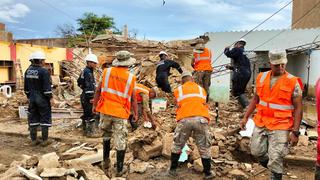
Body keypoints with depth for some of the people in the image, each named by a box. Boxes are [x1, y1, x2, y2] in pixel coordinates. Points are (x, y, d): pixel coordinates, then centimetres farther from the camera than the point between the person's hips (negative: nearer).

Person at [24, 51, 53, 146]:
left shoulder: (27, 71, 7)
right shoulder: (44, 71, -15)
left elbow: (26, 87, 14)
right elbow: (47, 87, -18)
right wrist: (50, 97, -9)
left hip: (32, 98, 7)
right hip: (42, 99, -6)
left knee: (33, 118, 12)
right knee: (45, 118, 3)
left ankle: (33, 140, 18)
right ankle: (45, 140, 7)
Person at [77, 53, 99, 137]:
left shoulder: (84, 71, 16)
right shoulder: (88, 72, -17)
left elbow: (79, 82, 25)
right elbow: (89, 86, -23)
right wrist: (91, 97, -23)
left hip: (85, 96, 11)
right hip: (88, 97, -11)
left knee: (86, 114, 16)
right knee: (90, 114, -5)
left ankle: (85, 130, 26)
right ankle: (91, 132, 0)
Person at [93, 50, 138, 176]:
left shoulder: (107, 71, 0)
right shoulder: (131, 77, -4)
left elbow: (98, 90, 4)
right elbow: (133, 98, 0)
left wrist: (95, 105, 15)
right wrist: (136, 113, 11)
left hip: (105, 110, 2)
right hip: (121, 113, -2)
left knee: (106, 135, 25)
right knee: (121, 141, 7)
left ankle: (106, 161, 32)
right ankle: (119, 169, 16)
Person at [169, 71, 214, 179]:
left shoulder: (178, 90, 21)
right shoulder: (201, 89, 25)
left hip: (184, 119, 0)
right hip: (201, 119, 1)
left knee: (177, 145, 18)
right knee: (204, 148, 13)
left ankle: (173, 169, 28)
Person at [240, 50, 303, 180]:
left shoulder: (293, 82, -10)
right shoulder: (262, 77, 2)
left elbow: (298, 108, -9)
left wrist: (295, 132, -13)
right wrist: (245, 117, 9)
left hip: (280, 127, -5)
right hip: (260, 123, 5)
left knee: (275, 159, -1)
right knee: (257, 152, 15)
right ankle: (275, 167, 43)